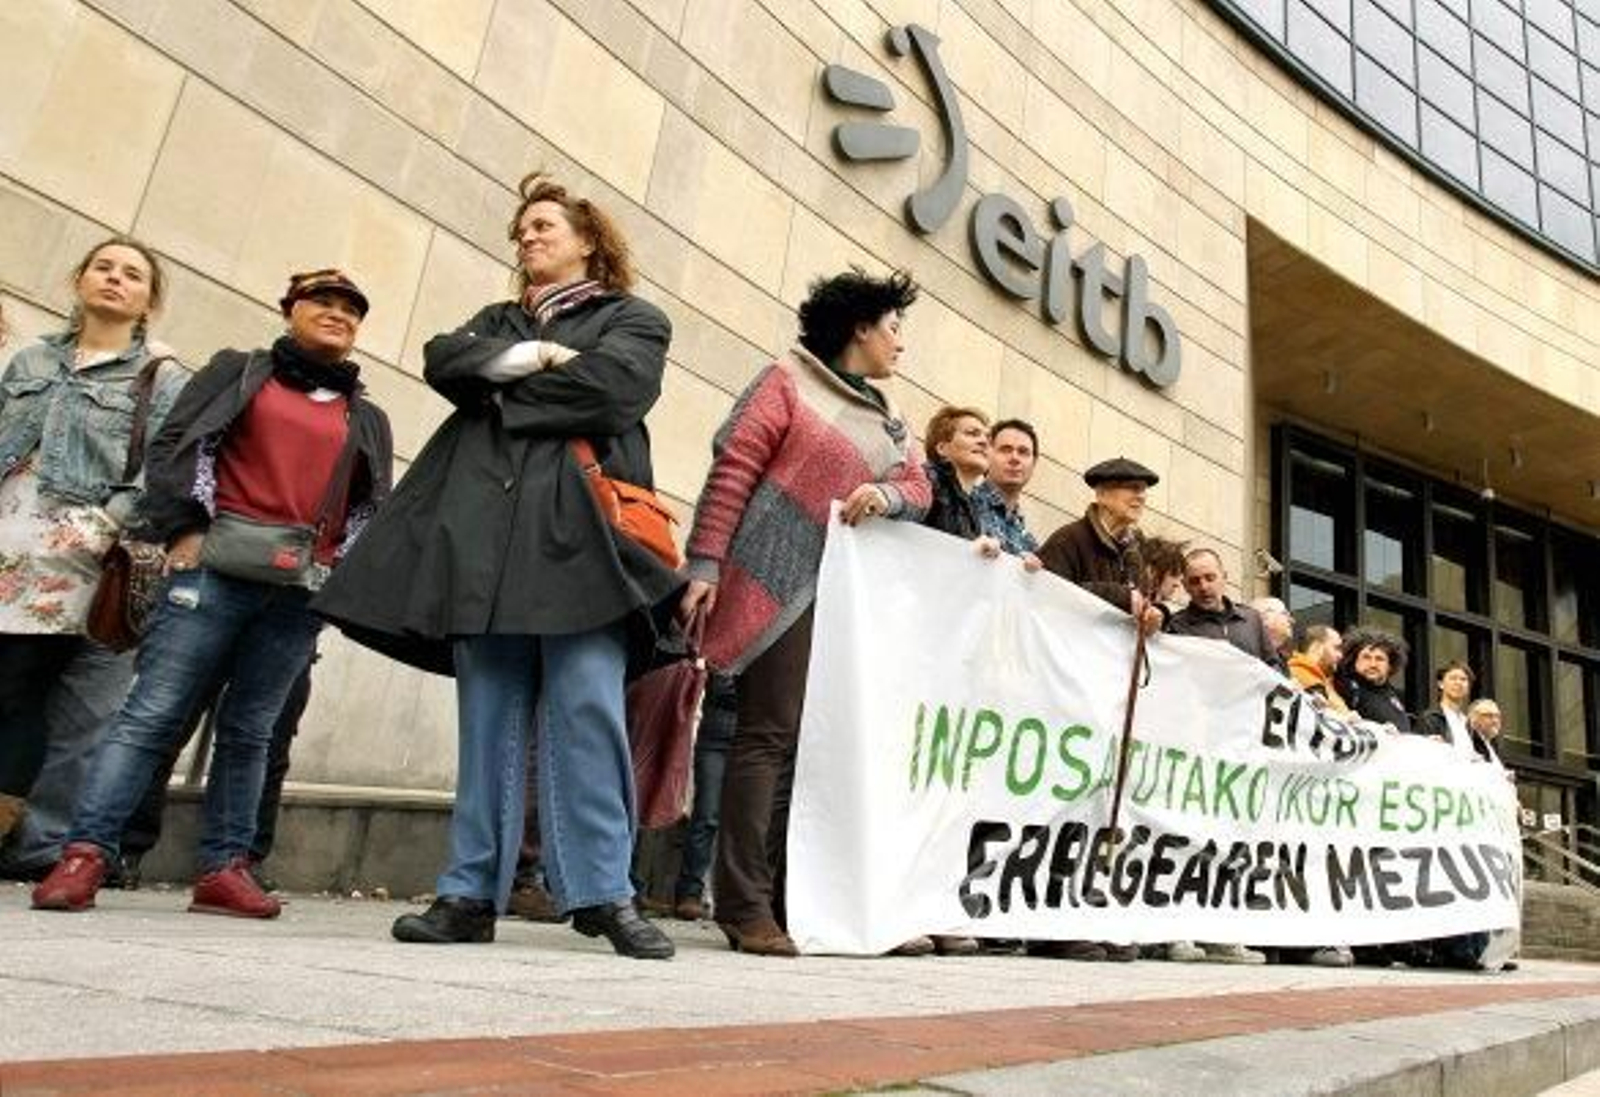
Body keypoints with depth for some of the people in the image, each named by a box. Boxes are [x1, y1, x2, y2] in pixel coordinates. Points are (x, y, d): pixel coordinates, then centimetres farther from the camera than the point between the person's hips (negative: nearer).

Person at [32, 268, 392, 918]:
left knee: (249, 730, 5)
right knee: (153, 712, -7)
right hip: (222, 565, -2)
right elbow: (176, 444, 4)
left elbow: (370, 506, 18)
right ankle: (85, 854, -6)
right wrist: (183, 530, -8)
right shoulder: (239, 372, 14)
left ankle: (224, 869, 8)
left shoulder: (367, 420, 21)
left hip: (306, 589, 3)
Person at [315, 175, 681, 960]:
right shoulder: (497, 321, 29)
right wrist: (537, 356, -4)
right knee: (488, 714, 1)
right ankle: (472, 893, 5)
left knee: (588, 709, -12)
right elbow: (443, 361, 8)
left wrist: (502, 395, 2)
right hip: (483, 529, 4)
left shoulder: (633, 319, 16)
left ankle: (603, 893, -8)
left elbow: (612, 385, -6)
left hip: (577, 527, -4)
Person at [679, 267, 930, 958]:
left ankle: (785, 896, 11)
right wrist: (705, 565, -14)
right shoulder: (789, 381, 1)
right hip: (783, 584, -7)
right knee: (771, 737, -10)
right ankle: (746, 907, -4)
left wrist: (887, 495, -3)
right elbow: (731, 472, -6)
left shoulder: (886, 416, 24)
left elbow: (919, 487, 21)